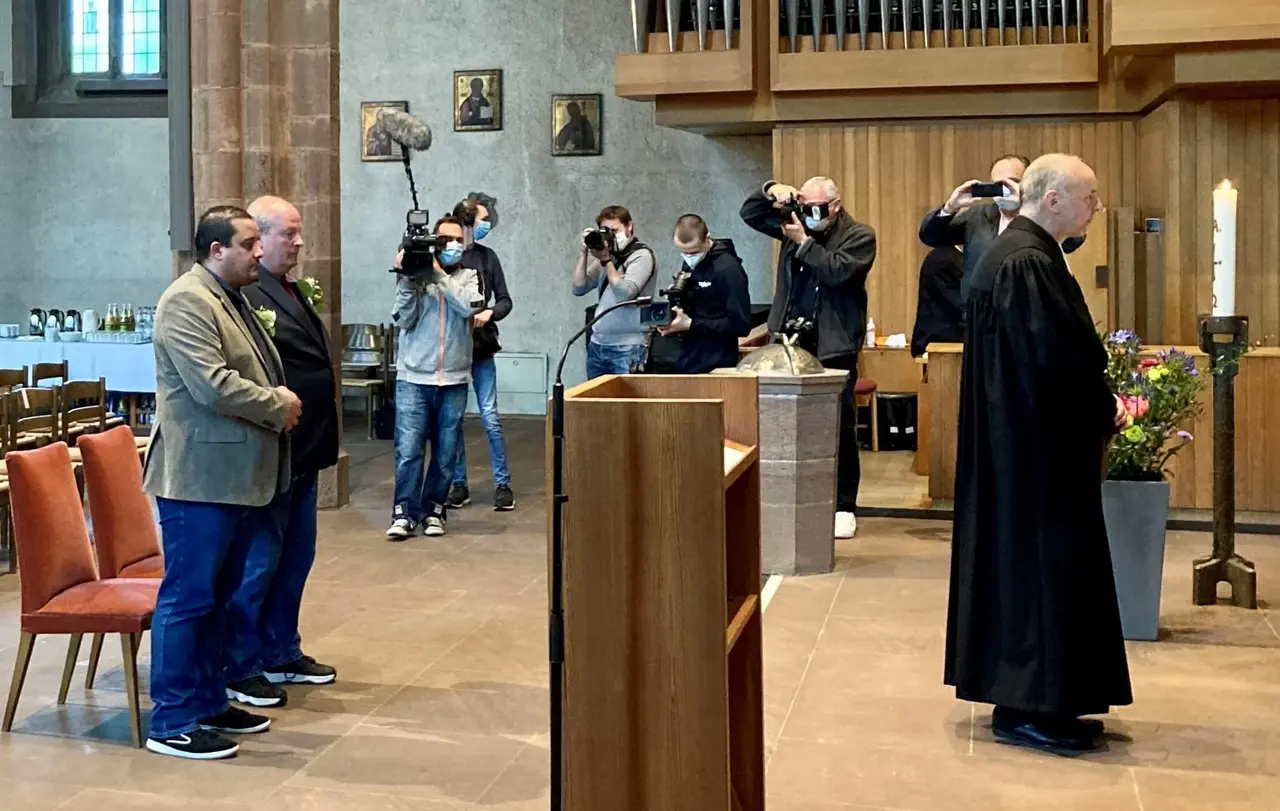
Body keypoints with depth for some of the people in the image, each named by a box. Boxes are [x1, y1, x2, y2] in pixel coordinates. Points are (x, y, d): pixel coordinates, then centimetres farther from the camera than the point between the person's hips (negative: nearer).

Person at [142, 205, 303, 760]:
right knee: (187, 598, -3)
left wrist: (281, 399, 7)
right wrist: (279, 406, -11)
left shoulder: (232, 299, 17)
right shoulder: (188, 302, -14)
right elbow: (213, 385, -23)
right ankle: (171, 724, 4)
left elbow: (258, 375, 28)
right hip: (200, 479, -10)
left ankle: (209, 702, 27)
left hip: (239, 478, 10)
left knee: (217, 595, 16)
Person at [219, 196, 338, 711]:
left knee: (296, 556, 18)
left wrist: (320, 438, 17)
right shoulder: (244, 293, -17)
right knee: (259, 562, 0)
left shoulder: (288, 290, 15)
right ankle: (238, 669, 12)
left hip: (302, 450, 10)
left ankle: (281, 654, 31)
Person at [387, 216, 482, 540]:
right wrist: (406, 279, -11)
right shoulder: (415, 274, 4)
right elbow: (404, 320, -3)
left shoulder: (469, 277, 8)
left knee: (445, 453, 6)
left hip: (454, 380, 1)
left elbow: (468, 307, -13)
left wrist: (438, 273, -11)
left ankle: (433, 510, 17)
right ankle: (404, 513, 1)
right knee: (408, 449, -6)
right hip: (413, 377, -1)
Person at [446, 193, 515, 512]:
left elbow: (505, 300, 9)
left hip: (481, 349, 2)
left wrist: (490, 312, -9)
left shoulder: (487, 256, 5)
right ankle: (458, 484, 17)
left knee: (490, 417, -1)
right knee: (452, 418, 7)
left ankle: (503, 483, 7)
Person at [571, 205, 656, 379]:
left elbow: (624, 293, -17)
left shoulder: (642, 255, -5)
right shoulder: (606, 254, 15)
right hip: (597, 345, 6)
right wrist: (584, 253, 1)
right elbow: (579, 288, 10)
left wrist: (606, 260, -14)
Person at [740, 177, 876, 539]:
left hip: (833, 347, -4)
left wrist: (804, 243, -15)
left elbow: (838, 271, -20)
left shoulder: (859, 236, -3)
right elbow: (749, 214, 14)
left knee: (839, 428, 0)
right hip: (791, 341, 5)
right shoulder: (797, 224, 11)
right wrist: (771, 191, -3)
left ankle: (844, 507, 7)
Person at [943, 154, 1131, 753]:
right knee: (1041, 564, -3)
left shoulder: (1021, 253, 13)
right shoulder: (1027, 263, -19)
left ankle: (1026, 697, 23)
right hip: (1040, 445, -11)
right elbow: (1053, 360, -24)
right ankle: (1029, 708, 6)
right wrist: (1104, 407, -9)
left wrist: (1100, 399, 8)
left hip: (1028, 439, 11)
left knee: (1027, 561, 14)